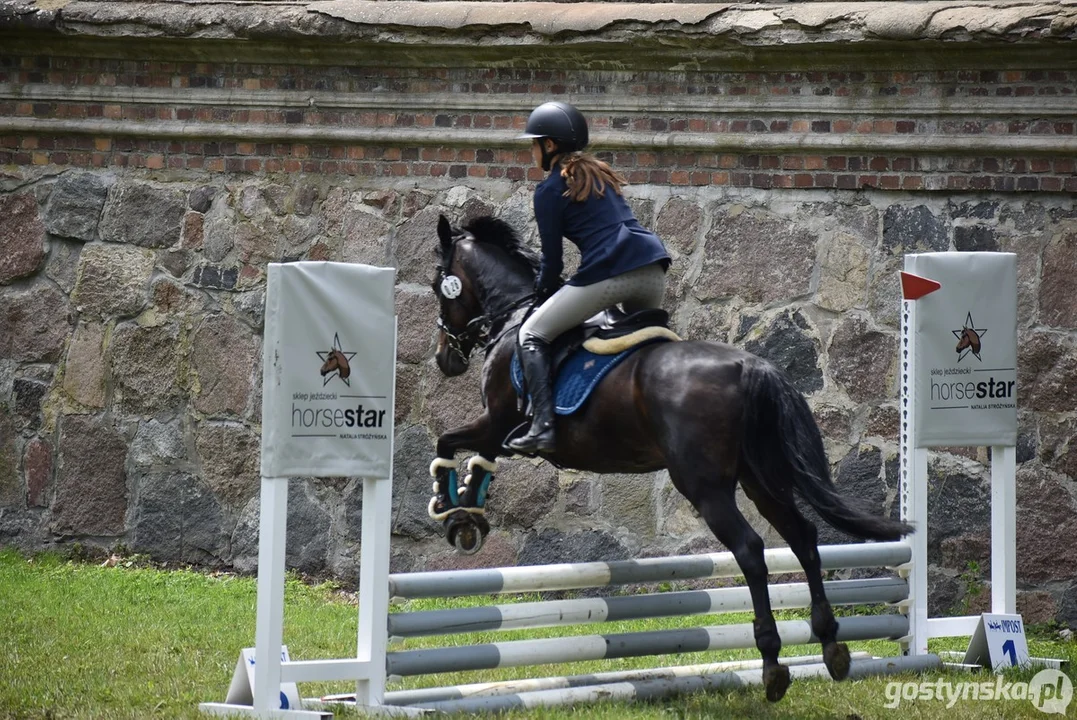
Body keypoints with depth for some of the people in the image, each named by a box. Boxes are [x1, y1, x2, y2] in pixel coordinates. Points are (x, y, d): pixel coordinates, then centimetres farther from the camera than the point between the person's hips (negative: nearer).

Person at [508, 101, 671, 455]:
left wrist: (541, 299, 23)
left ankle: (543, 427, -14)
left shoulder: (550, 190, 4)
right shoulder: (601, 174, 26)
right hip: (652, 267, 7)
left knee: (531, 335, 1)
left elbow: (552, 258, 6)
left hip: (609, 272, -7)